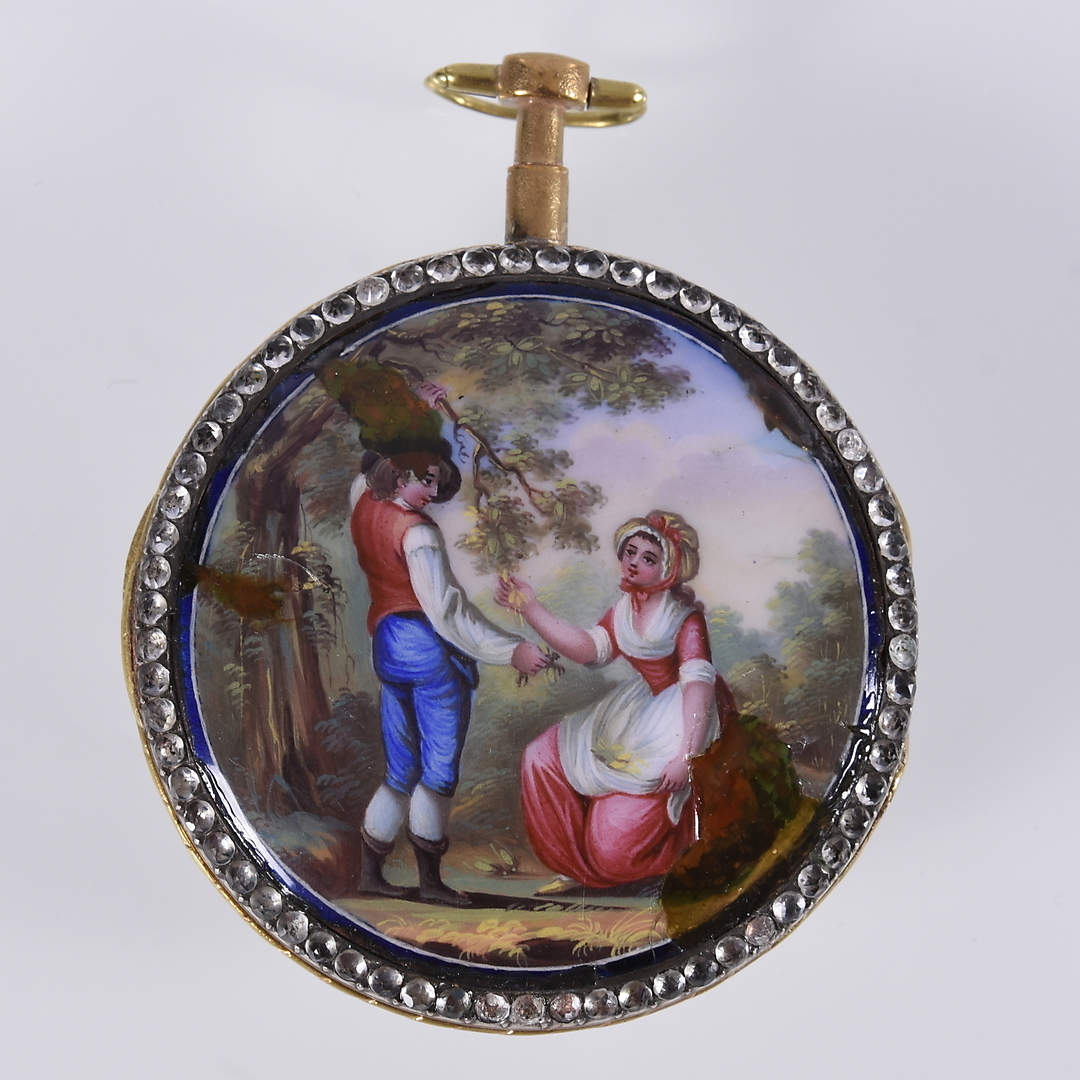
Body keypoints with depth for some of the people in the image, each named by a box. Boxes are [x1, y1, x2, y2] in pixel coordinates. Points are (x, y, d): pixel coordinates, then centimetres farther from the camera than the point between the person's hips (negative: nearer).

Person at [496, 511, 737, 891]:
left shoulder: (686, 618, -19)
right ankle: (579, 863, 15)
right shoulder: (625, 610, 4)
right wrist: (530, 609, -15)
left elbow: (699, 684, -26)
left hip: (679, 721, -8)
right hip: (637, 714, 9)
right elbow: (589, 648, -7)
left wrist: (686, 756, -34)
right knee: (543, 757, 6)